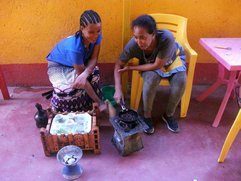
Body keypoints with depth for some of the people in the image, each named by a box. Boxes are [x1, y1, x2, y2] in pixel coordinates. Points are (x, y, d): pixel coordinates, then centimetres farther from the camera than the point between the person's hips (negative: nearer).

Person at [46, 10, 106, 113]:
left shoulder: (97, 36, -25)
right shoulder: (75, 47, -41)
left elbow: (94, 59, -23)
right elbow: (81, 73, -37)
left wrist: (85, 74, -47)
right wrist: (99, 102, -34)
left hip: (78, 63, 6)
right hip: (57, 66, -6)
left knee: (95, 73, -23)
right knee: (66, 89, -33)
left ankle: (86, 106, 0)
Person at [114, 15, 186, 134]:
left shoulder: (167, 38, -40)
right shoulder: (133, 45, -33)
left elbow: (157, 65, -31)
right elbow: (118, 66, -20)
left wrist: (131, 68, -28)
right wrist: (118, 90, -32)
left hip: (172, 59, 0)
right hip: (149, 63, 0)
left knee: (180, 81, -28)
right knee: (151, 78, -32)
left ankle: (169, 115, -1)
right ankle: (147, 116, -8)